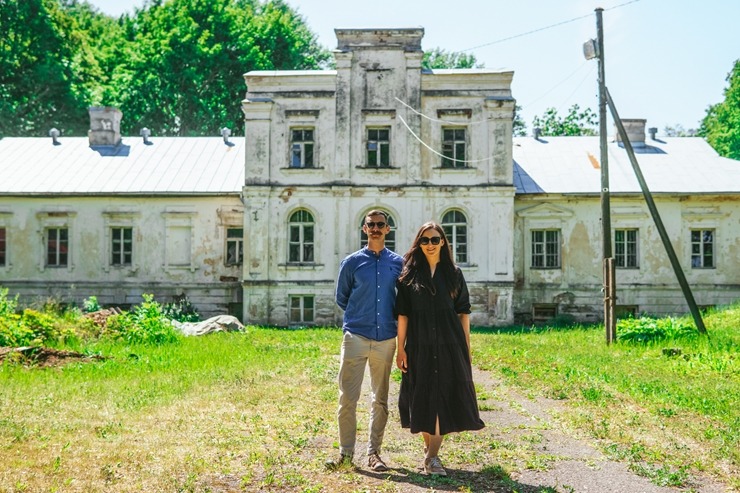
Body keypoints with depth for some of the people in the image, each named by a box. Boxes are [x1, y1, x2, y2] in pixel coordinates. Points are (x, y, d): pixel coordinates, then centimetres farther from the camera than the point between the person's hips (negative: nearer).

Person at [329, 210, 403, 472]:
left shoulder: (398, 263, 6)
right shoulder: (352, 262, 3)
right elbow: (341, 298, 12)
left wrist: (390, 317, 7)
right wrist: (359, 316, 10)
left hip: (386, 339, 2)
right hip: (356, 337, -1)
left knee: (380, 399, 7)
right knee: (347, 398, -5)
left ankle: (374, 453, 17)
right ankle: (346, 452, 6)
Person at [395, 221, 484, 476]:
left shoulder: (454, 273, 5)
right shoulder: (409, 274, 3)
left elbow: (463, 312, 6)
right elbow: (402, 314, 1)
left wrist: (466, 347, 2)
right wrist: (401, 348, -3)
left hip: (449, 345, 0)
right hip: (420, 346, 0)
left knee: (444, 397, -3)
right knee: (423, 398, 6)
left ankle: (431, 455, 4)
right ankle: (429, 447, 25)